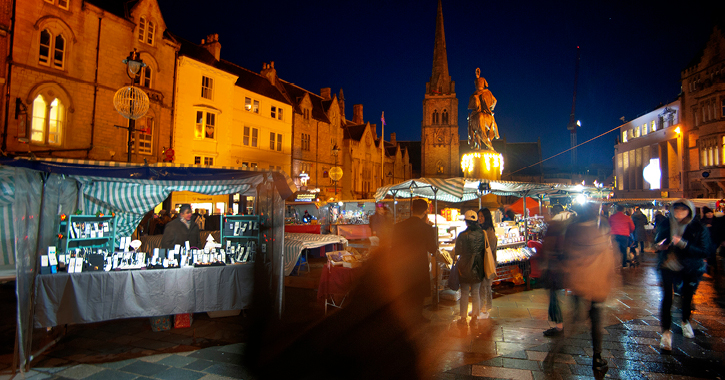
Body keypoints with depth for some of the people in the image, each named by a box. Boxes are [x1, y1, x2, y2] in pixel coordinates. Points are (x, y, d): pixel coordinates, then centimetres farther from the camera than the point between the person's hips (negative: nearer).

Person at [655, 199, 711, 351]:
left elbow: (705, 252, -17)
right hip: (668, 267, 0)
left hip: (690, 270, 0)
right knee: (666, 298, -8)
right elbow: (657, 242, 11)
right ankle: (666, 332, 0)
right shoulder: (665, 225, -3)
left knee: (687, 297, 17)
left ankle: (685, 321, 46)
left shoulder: (699, 229, -10)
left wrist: (683, 244, -28)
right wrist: (659, 246, -13)